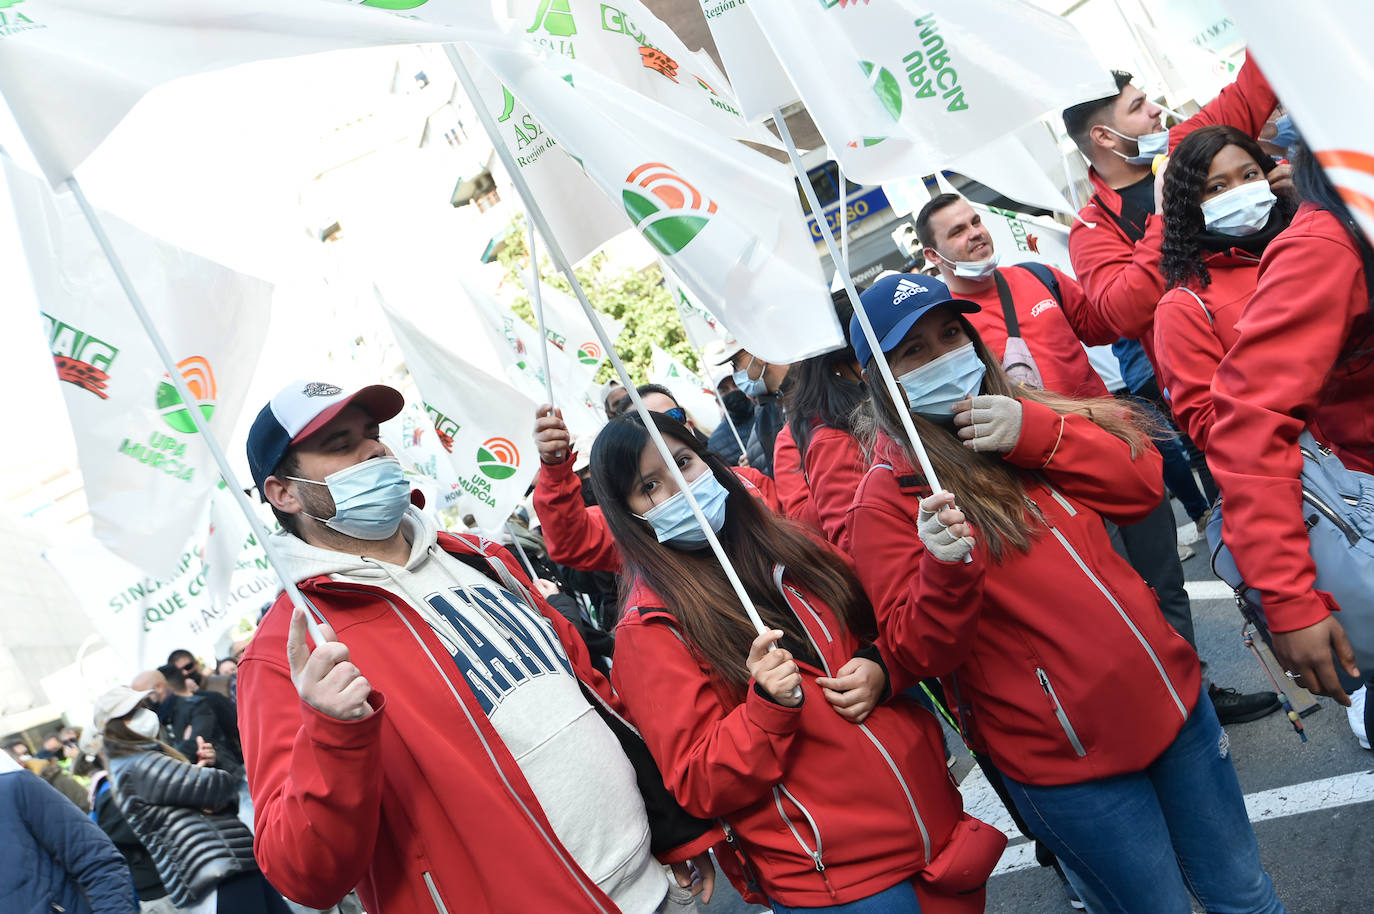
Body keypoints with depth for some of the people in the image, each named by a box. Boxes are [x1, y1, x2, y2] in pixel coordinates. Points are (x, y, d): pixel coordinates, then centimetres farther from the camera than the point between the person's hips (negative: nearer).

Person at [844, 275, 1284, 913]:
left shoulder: (1024, 417, 3)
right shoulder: (885, 502, -14)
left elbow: (1141, 485, -4)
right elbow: (919, 653, -16)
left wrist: (1037, 433, -17)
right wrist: (945, 569, -35)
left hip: (1169, 694, 6)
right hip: (1068, 761, -5)